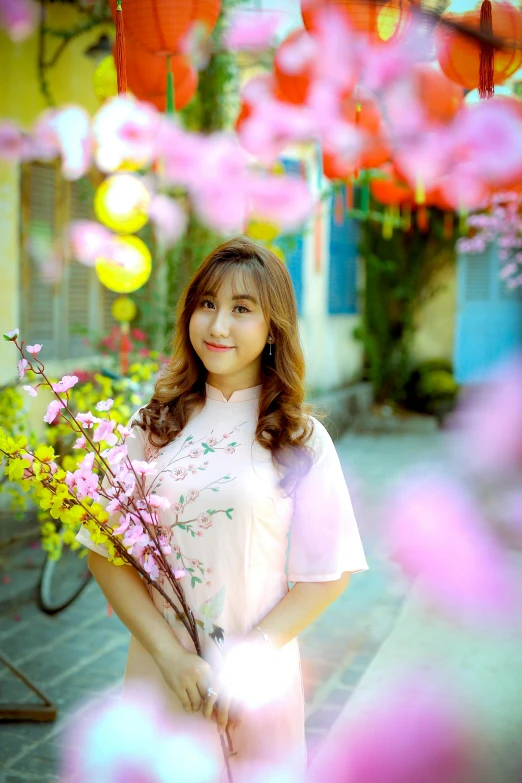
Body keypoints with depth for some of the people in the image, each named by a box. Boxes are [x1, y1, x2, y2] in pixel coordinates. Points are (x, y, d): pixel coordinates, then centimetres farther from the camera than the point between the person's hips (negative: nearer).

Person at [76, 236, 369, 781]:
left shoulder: (301, 438, -5)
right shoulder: (156, 425, -1)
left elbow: (328, 573, -5)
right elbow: (107, 553, -3)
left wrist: (248, 659, -14)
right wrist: (170, 655, -12)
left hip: (257, 679, -1)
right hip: (158, 668, 1)